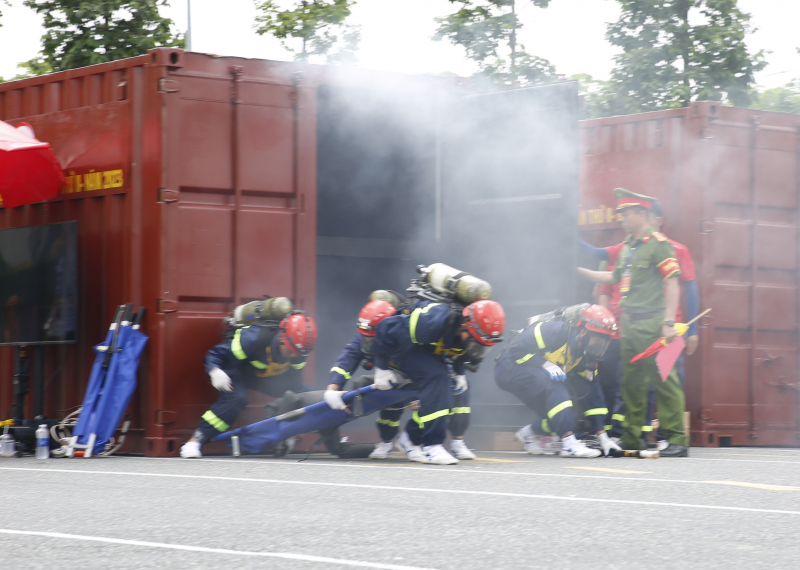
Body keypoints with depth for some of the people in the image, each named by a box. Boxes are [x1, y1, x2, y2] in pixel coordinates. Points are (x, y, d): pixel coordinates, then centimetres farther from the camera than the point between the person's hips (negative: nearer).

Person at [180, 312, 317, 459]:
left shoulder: (297, 348, -20)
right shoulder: (252, 338, -37)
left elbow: (294, 381, -12)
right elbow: (215, 355, -34)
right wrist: (215, 371, -55)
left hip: (267, 376, 6)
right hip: (237, 370, -6)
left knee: (305, 394, -9)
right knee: (236, 397, -37)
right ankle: (195, 440, -33)